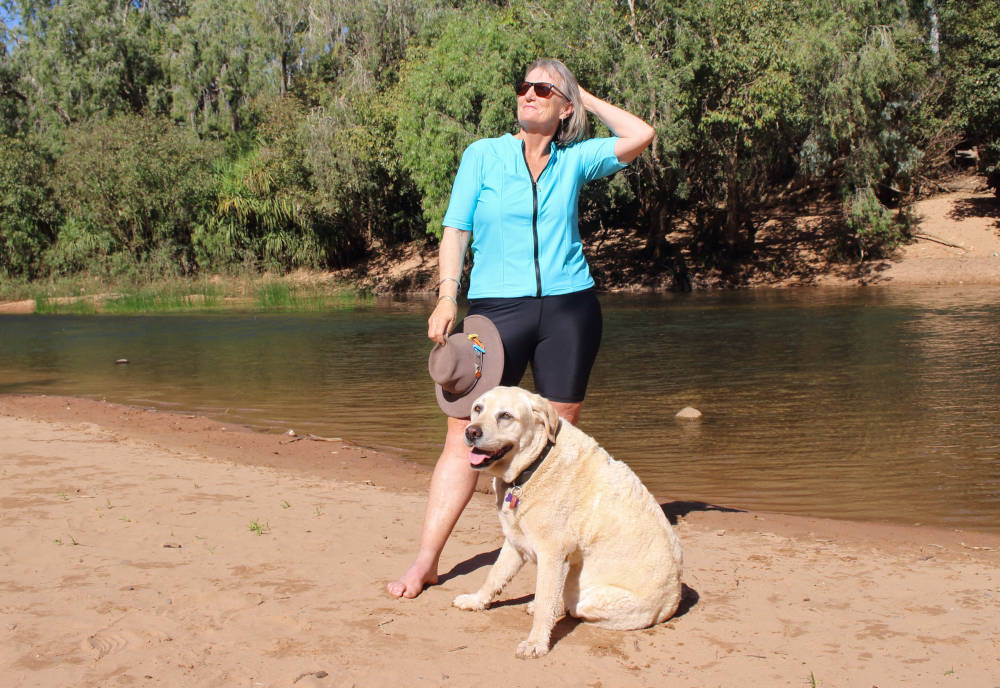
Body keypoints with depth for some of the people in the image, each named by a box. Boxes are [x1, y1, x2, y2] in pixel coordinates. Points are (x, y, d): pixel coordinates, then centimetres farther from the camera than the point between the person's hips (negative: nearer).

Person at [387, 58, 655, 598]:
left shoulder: (574, 160, 10)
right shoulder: (483, 155, 7)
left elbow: (641, 136, 1)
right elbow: (456, 231, 3)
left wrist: (588, 99, 9)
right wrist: (446, 298, -8)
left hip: (569, 308, 2)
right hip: (497, 307, -1)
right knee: (464, 434, -4)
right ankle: (426, 561, 1)